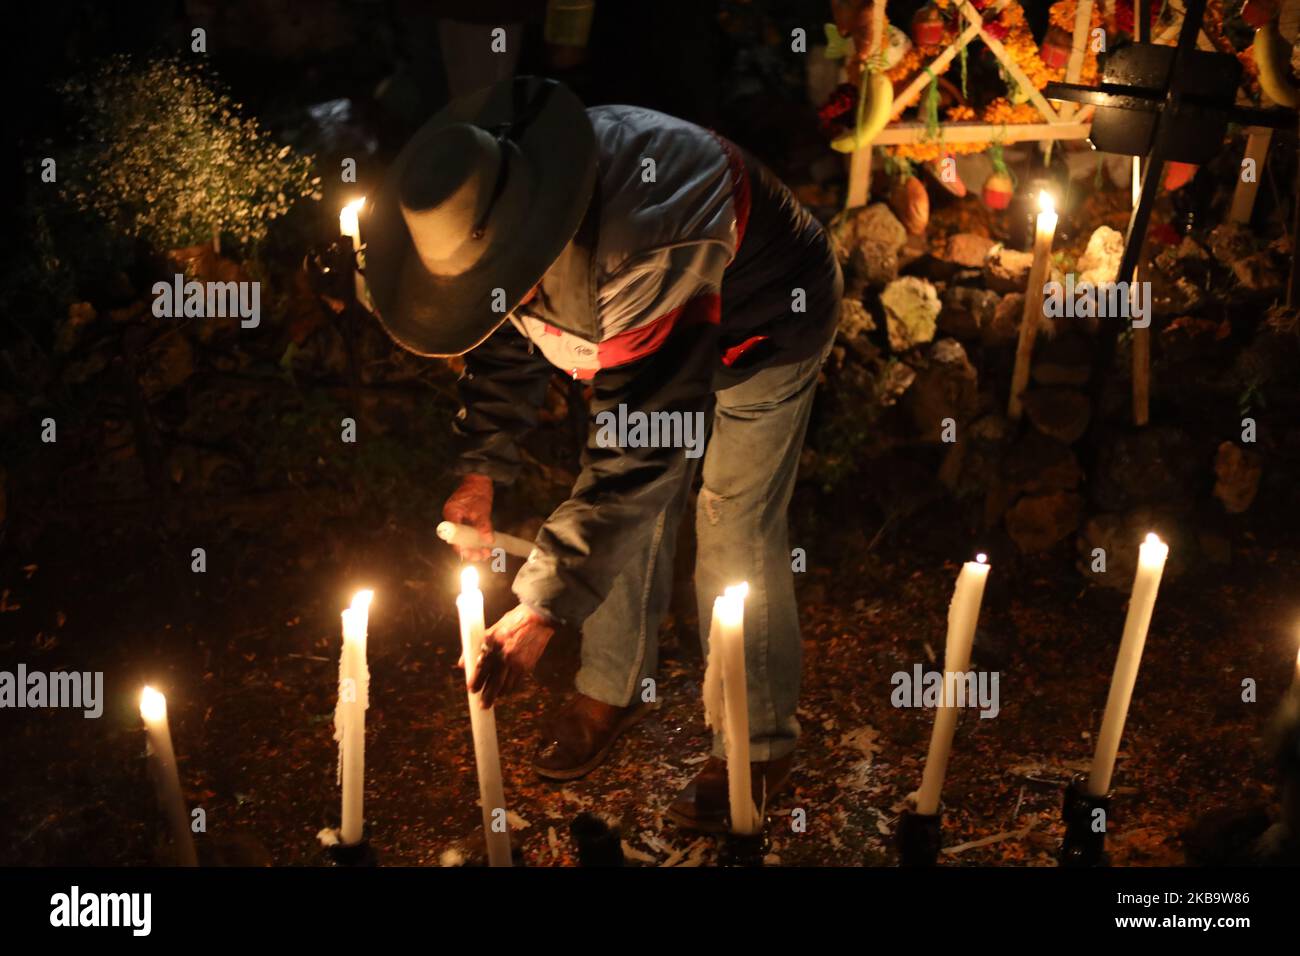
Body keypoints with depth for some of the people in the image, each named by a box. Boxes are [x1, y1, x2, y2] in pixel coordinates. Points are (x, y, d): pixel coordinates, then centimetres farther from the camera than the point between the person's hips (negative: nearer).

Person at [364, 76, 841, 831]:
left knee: (737, 527, -9)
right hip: (638, 318, 7)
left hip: (766, 324, -7)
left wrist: (542, 612, -41)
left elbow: (638, 446, -44)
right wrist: (482, 472, -8)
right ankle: (617, 688, 25)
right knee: (632, 508, 5)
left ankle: (761, 744, 7)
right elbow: (508, 344, 0)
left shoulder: (652, 251, -47)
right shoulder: (487, 216, -21)